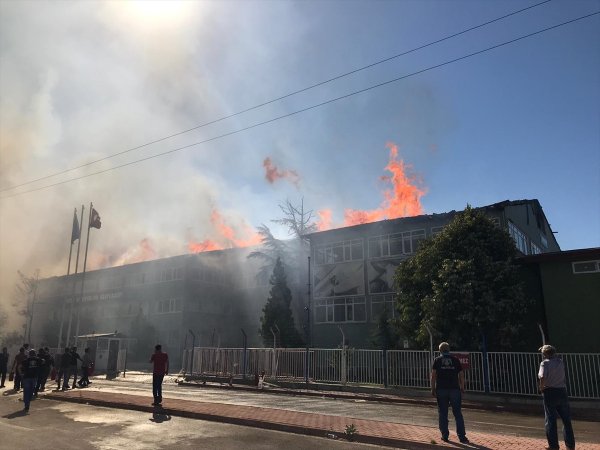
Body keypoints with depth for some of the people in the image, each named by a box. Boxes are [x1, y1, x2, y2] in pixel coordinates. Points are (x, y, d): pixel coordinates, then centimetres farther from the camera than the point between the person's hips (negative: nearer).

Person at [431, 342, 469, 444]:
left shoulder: (437, 360, 4)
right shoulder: (455, 359, 7)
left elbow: (433, 375, -2)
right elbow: (461, 375, 5)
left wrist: (433, 389, 2)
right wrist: (462, 388, 12)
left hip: (441, 389, 0)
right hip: (454, 389, 1)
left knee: (442, 413, 7)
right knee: (458, 413, 5)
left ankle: (445, 436, 10)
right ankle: (462, 436, 3)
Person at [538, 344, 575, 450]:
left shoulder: (545, 363, -9)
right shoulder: (560, 362, 7)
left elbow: (542, 377, -24)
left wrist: (541, 387, -10)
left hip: (550, 393, -5)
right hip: (562, 392, 5)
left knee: (550, 420, 4)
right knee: (566, 420, 16)